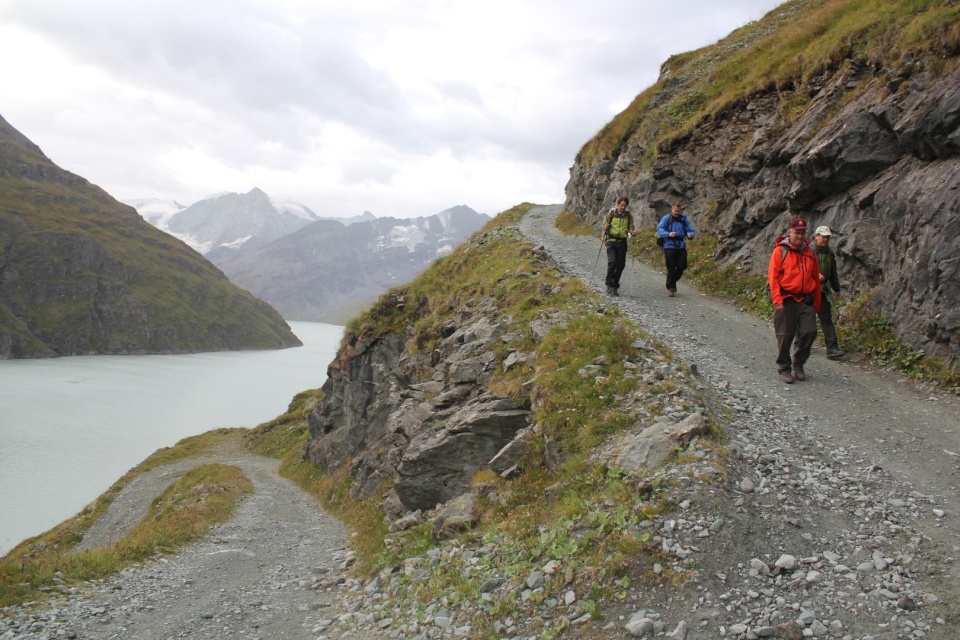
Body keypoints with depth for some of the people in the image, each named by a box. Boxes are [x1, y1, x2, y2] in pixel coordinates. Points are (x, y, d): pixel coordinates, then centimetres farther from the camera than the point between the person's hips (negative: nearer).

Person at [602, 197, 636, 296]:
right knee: (612, 262, -18)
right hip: (611, 240, -3)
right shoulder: (612, 213, -1)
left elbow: (630, 227, 14)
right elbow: (605, 225, 8)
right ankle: (609, 284, -7)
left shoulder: (628, 215, 6)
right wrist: (605, 228, -15)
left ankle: (615, 286, 16)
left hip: (622, 242, 3)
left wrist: (632, 232, -8)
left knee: (621, 264, 3)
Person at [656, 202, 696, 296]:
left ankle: (673, 281, 28)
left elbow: (691, 230, 10)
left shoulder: (684, 219, 10)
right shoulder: (666, 218, 1)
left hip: (681, 246, 3)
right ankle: (670, 287, 6)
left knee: (681, 267, 2)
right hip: (669, 246, -3)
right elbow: (660, 229, -10)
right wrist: (668, 234, -29)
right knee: (671, 268, -4)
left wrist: (690, 235, -15)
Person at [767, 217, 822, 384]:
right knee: (785, 335, -1)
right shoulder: (780, 251, -2)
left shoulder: (809, 253, 13)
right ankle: (784, 368, 13)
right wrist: (777, 299, -15)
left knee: (809, 332, -2)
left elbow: (816, 279, 17)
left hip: (806, 300, 4)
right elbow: (772, 276, -7)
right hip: (786, 300, -4)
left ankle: (798, 364, 18)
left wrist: (816, 303, 15)